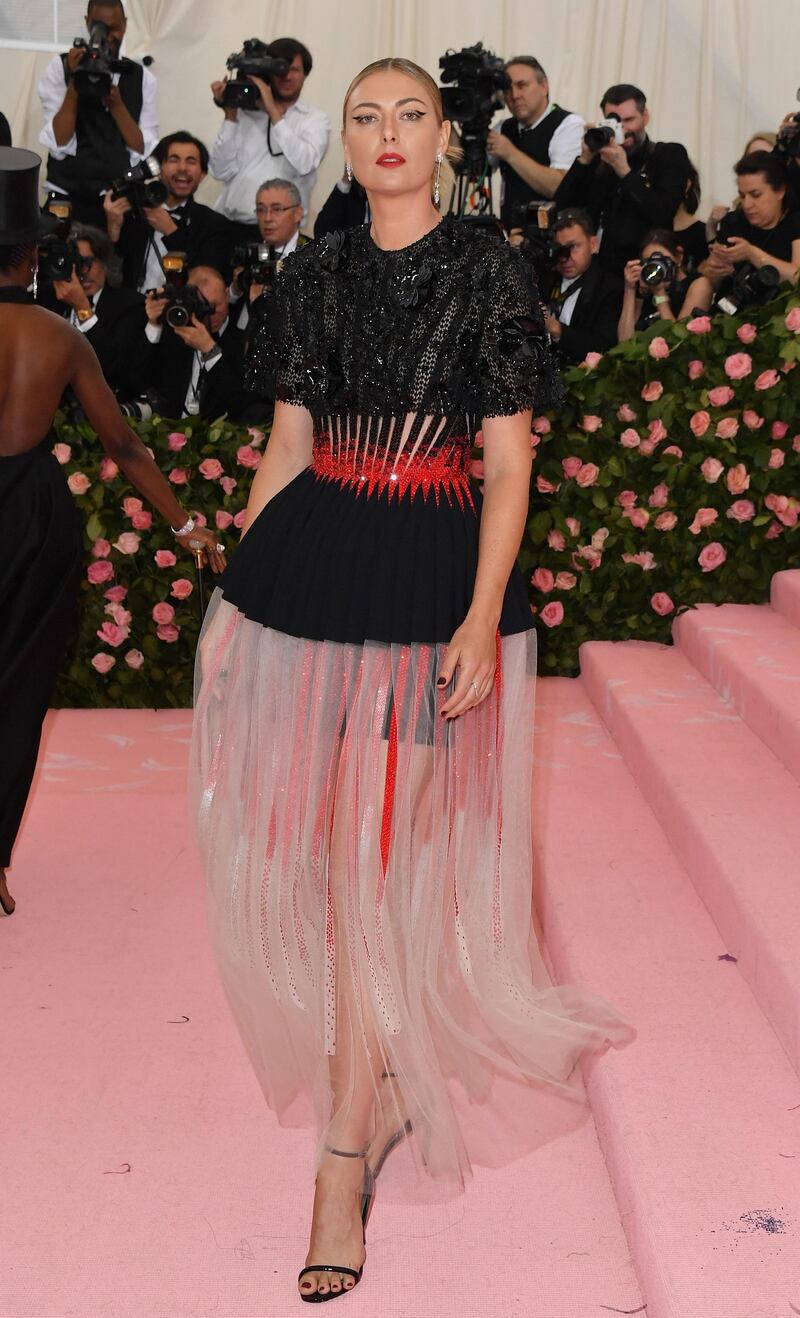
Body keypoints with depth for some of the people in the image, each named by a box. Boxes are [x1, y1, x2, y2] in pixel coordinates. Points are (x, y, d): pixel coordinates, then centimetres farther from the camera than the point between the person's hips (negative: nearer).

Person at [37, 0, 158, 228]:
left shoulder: (142, 77, 5)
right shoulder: (60, 67, -1)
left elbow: (144, 153, -4)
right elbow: (59, 147, -11)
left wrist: (116, 103, -15)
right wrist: (74, 82, -17)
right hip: (66, 198, -2)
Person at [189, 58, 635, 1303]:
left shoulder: (489, 270, 0)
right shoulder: (318, 272, 11)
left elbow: (509, 464, -4)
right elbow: (286, 444, 12)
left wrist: (483, 616, -14)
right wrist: (234, 592, 7)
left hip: (429, 577, -4)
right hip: (307, 563, 4)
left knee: (376, 868, -5)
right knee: (312, 846, 9)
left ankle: (348, 1154, 4)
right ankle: (383, 1068, 34)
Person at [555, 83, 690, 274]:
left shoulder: (670, 155, 8)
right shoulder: (599, 159, 15)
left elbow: (664, 215, -8)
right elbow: (562, 207, 6)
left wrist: (624, 171, -12)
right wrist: (584, 160, -3)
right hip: (601, 270, 3)